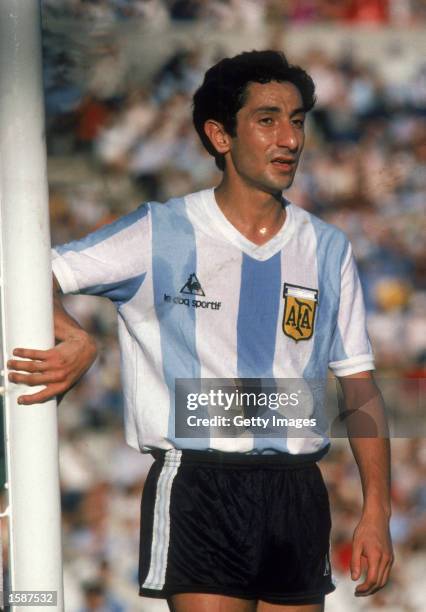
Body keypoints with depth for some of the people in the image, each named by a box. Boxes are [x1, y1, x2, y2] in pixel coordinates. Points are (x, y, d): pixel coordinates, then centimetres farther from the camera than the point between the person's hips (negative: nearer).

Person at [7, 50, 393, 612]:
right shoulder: (161, 235, -1)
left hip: (297, 493, 4)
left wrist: (376, 510, 2)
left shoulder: (328, 249, 10)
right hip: (197, 487, -4)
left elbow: (360, 389, 11)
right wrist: (77, 341, -22)